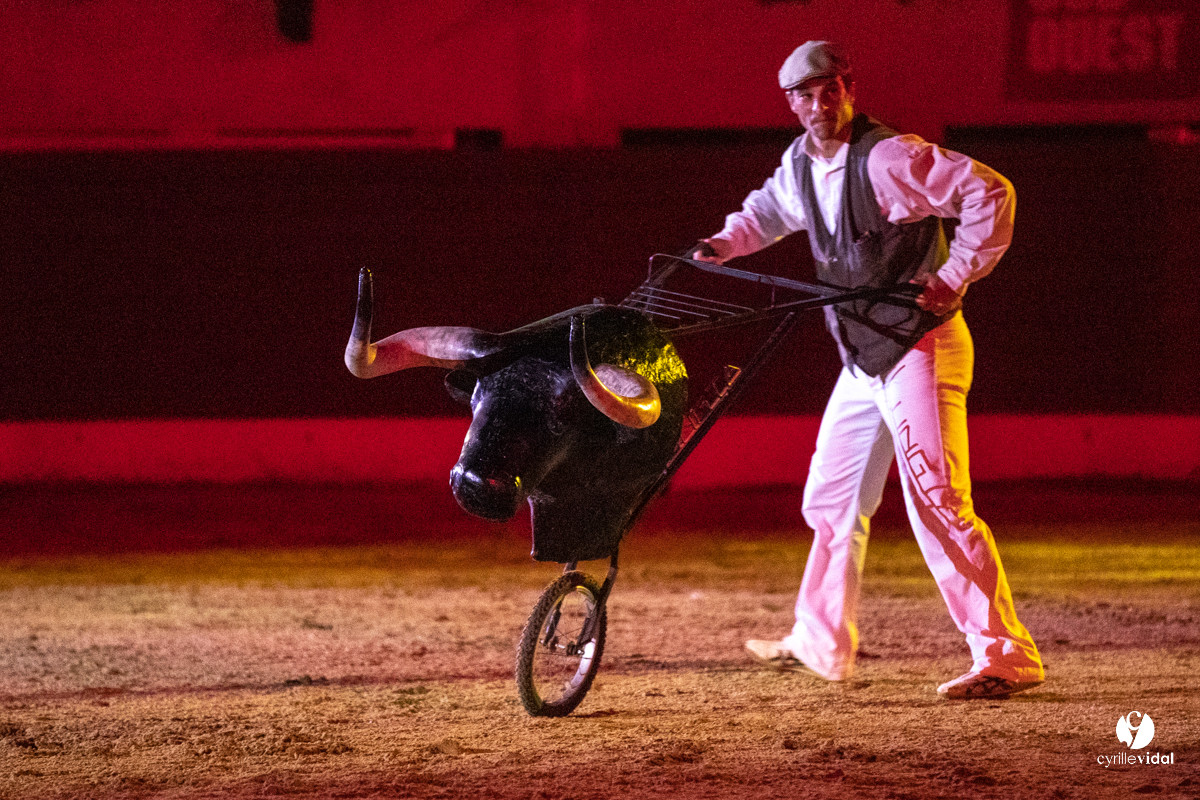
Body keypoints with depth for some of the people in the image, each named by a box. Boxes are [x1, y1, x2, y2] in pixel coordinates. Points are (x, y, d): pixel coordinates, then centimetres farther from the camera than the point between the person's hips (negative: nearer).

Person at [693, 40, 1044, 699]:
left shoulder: (888, 157, -19)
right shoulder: (802, 164, 8)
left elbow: (990, 193, -22)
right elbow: (771, 209, 31)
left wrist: (955, 276, -21)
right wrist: (724, 243, 14)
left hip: (921, 348, -9)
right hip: (863, 359, 9)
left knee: (936, 503, -16)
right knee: (832, 498, 17)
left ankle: (1006, 656, -15)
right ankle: (822, 642, 32)